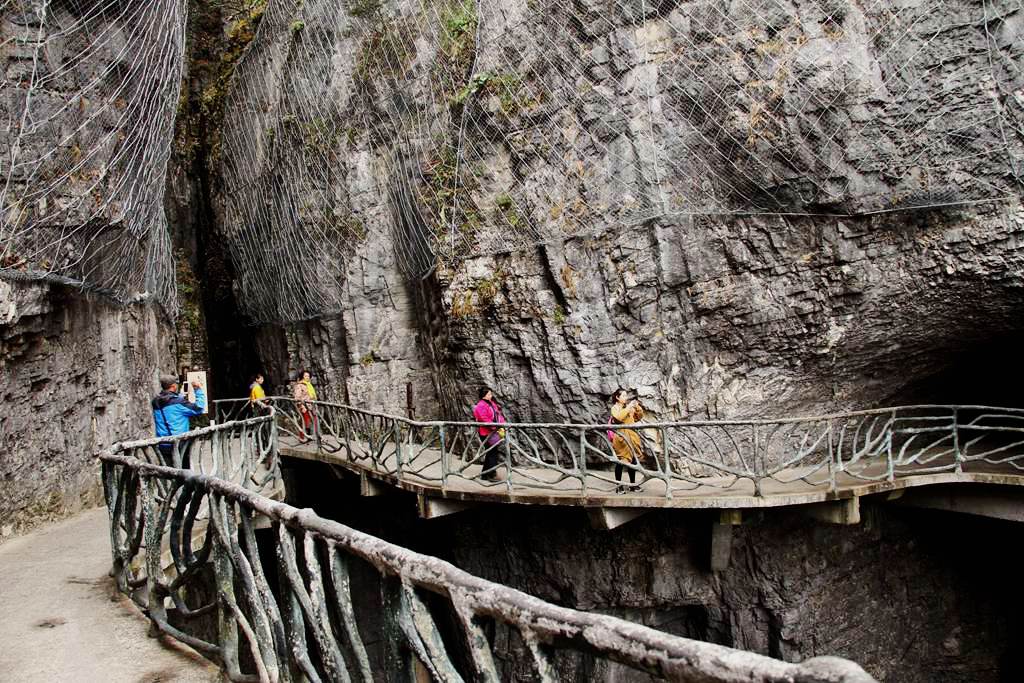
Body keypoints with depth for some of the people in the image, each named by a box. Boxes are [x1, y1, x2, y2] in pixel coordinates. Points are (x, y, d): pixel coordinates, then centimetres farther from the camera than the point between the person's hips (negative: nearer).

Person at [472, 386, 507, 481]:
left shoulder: (492, 403, 14)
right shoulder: (481, 406, -16)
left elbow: (499, 415, 14)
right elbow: (485, 420, -24)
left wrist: (502, 425, -2)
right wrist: (496, 427, -23)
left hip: (494, 432, 9)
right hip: (486, 433, -9)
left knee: (490, 453, 14)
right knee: (493, 453, -9)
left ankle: (484, 474, 24)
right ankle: (492, 474, -4)